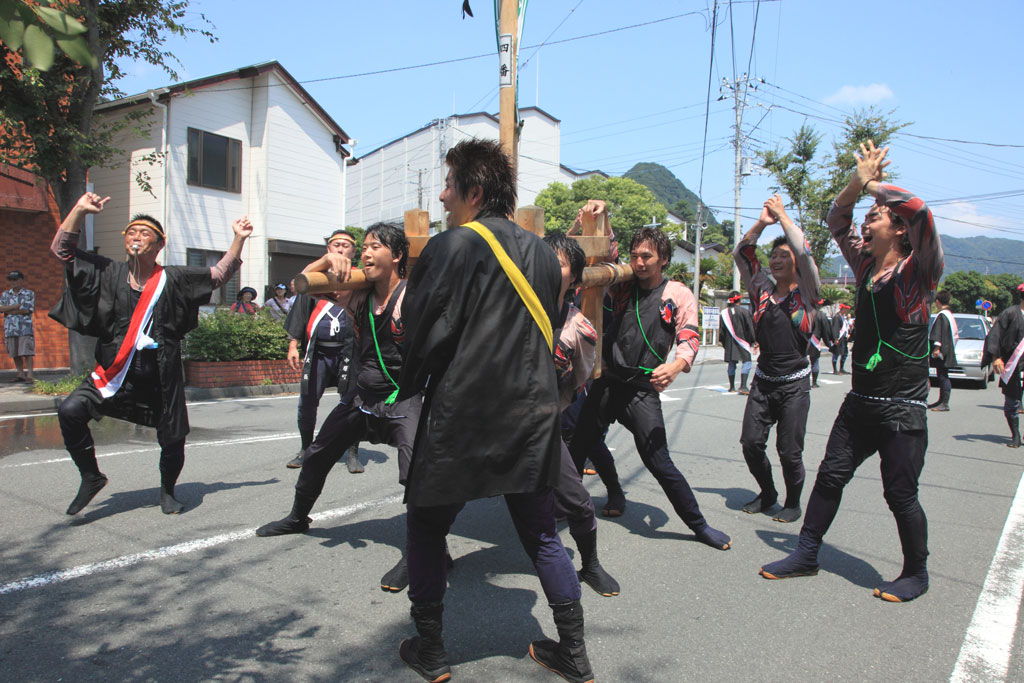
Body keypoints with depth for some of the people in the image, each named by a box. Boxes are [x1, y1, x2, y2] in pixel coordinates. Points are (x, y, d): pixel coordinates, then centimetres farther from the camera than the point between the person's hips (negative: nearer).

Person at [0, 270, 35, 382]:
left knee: (27, 352, -9)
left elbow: (27, 310, -8)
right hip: (10, 328, 4)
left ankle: (29, 375, -9)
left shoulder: (29, 294, 4)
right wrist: (18, 305, -11)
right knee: (15, 354, 6)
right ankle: (20, 374, 12)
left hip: (25, 328, -4)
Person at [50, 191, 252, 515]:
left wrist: (238, 240, 1)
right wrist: (79, 210, -6)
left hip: (160, 378, -1)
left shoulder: (173, 279, 2)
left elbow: (219, 274, 8)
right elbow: (62, 249, 6)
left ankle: (167, 491, 35)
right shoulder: (110, 273, 5)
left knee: (172, 441, 5)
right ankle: (91, 477, 3)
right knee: (70, 411, -20)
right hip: (115, 374, 1)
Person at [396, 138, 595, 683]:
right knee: (541, 534, 17)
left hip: (460, 419, -5)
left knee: (426, 526, 14)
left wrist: (410, 391, 5)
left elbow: (424, 335, -11)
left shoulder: (451, 247, -10)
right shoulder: (541, 251, 9)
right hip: (533, 415, 6)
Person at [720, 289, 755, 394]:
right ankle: (743, 386, -12)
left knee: (731, 364, 10)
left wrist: (724, 343, 17)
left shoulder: (724, 313, 3)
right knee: (746, 362, -1)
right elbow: (750, 328, -5)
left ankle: (732, 387, 15)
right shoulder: (744, 311, -8)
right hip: (742, 342, -4)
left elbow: (721, 331, 7)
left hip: (729, 343, 4)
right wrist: (752, 342, 4)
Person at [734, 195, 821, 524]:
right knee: (751, 442, 1)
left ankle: (793, 503, 22)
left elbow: (804, 253, -17)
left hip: (794, 382, -4)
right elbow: (741, 254, 2)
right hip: (763, 379, 4)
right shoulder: (762, 289, 8)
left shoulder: (805, 292, -2)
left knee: (789, 450, -2)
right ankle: (767, 493, 25)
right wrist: (762, 222, -8)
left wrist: (783, 216, -9)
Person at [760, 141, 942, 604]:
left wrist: (875, 185, -11)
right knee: (830, 476, 9)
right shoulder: (865, 264, 8)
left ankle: (916, 574, 23)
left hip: (902, 408, -6)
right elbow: (836, 220, 17)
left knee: (900, 493, 1)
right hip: (859, 402, 6)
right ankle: (806, 554, 21)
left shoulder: (916, 273, -10)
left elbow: (919, 210, -26)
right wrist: (857, 182, 1)